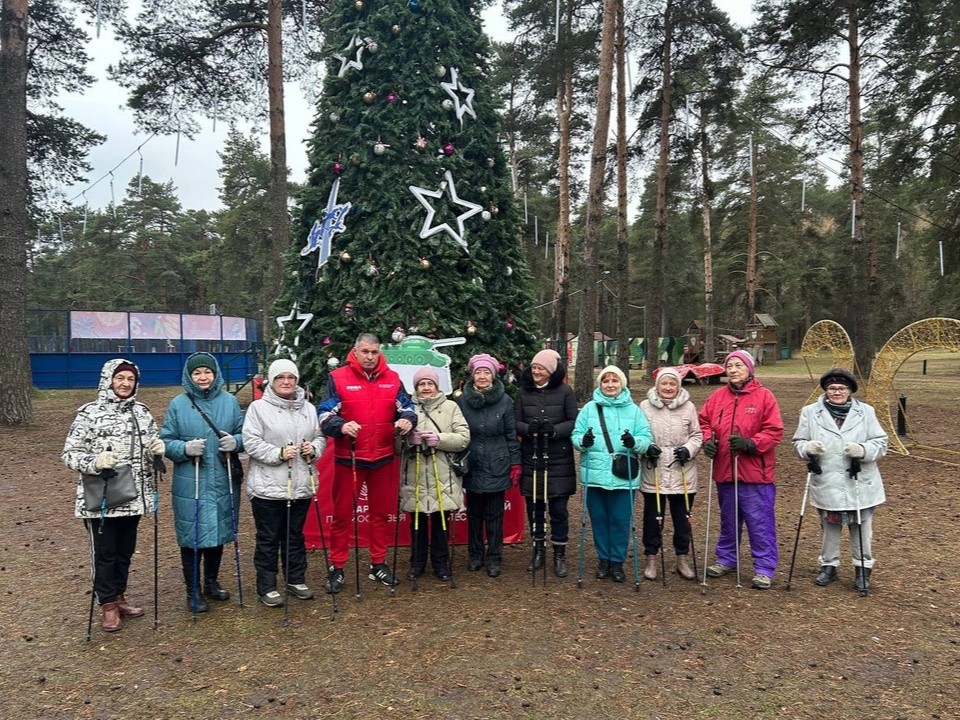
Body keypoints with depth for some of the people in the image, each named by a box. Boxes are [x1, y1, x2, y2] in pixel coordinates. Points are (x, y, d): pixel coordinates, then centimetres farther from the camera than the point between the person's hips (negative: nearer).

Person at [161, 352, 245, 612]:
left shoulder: (229, 401, 3)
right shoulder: (178, 404, -2)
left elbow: (244, 434, 8)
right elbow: (166, 441, -1)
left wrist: (235, 441, -14)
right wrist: (185, 448, -20)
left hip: (223, 481, 3)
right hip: (190, 484, -2)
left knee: (218, 532, 15)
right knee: (192, 537, 4)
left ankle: (211, 582, 35)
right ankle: (193, 592, 20)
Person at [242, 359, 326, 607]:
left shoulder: (308, 409, 10)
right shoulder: (258, 407, -5)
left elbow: (320, 436, 14)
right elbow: (251, 442, -12)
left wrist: (314, 449, -7)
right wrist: (278, 453, -21)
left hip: (301, 486, 4)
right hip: (268, 487, -4)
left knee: (295, 535, 16)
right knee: (268, 539, 6)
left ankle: (296, 579, 30)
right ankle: (266, 587, 18)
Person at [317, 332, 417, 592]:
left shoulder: (392, 379, 4)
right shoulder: (338, 378, -5)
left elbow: (406, 406, 7)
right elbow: (325, 413, -9)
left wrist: (407, 419, -16)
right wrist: (341, 426, -28)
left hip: (383, 458, 3)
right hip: (348, 458, -3)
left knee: (381, 513, 13)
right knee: (343, 514, 5)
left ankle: (378, 564, 27)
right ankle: (336, 568, 17)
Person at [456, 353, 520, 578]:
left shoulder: (504, 401, -3)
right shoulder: (462, 401, -1)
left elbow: (512, 435, 0)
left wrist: (515, 464, -1)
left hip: (497, 467, -1)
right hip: (472, 467, 1)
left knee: (494, 515, 6)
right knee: (474, 513, 12)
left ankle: (494, 558, 19)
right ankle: (475, 554, 28)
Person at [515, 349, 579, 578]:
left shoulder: (565, 391, -3)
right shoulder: (524, 392, 3)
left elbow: (574, 422, -4)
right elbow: (516, 423, 3)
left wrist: (555, 429, -21)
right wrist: (528, 428, -19)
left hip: (559, 460, -2)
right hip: (532, 458, 2)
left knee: (558, 508, 4)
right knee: (534, 507, 10)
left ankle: (559, 555, 19)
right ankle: (538, 551, 28)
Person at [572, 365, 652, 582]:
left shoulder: (633, 410, 3)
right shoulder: (589, 408, 4)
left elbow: (646, 438, -2)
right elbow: (575, 435, 1)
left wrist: (634, 442, -23)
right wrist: (583, 441, -22)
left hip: (623, 477, -1)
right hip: (594, 475, 1)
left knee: (620, 520, 5)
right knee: (599, 519, 11)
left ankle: (617, 562, 22)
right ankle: (603, 559, 27)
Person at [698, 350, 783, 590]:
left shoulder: (764, 397, -6)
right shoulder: (717, 397, 6)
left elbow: (774, 432, -9)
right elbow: (704, 422, 13)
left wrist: (749, 444, -21)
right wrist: (707, 440, -6)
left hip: (756, 473, -4)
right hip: (724, 471, 4)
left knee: (760, 523, 1)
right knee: (728, 521, 18)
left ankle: (764, 568, 11)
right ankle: (726, 559, 32)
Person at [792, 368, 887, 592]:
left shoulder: (866, 412, 0)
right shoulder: (811, 413, -2)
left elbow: (881, 443, -1)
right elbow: (798, 442, 2)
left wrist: (862, 450, -21)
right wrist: (808, 448, -21)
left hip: (861, 486, 0)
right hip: (827, 486, 0)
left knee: (862, 530, 11)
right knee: (829, 529, 14)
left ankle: (863, 570, 28)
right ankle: (828, 566, 30)